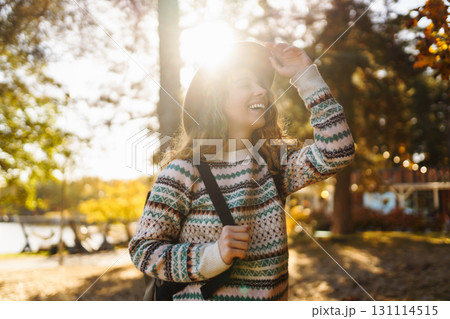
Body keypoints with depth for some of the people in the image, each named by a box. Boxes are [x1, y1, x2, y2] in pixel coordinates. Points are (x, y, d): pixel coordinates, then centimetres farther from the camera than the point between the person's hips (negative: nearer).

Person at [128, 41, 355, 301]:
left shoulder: (274, 163, -2)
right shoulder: (185, 171, -15)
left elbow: (336, 153, -15)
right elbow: (144, 250, -13)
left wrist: (306, 75, -14)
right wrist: (214, 254, -28)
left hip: (274, 295, 5)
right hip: (203, 298, -5)